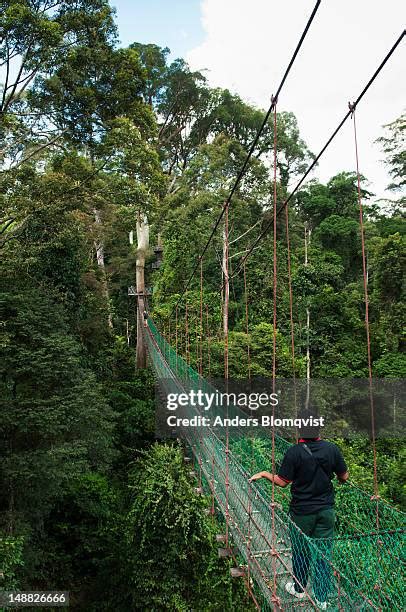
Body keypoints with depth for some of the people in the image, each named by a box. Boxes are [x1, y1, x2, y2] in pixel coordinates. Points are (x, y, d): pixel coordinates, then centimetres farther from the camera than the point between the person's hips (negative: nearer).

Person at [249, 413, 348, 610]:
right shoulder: (332, 449, -11)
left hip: (302, 512, -2)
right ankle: (321, 598, 23)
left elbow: (282, 482, -12)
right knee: (323, 553, 13)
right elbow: (344, 477, 1)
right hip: (326, 510, 2)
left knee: (300, 551, 17)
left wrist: (265, 474, 5)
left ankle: (299, 589, 36)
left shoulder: (294, 452, -19)